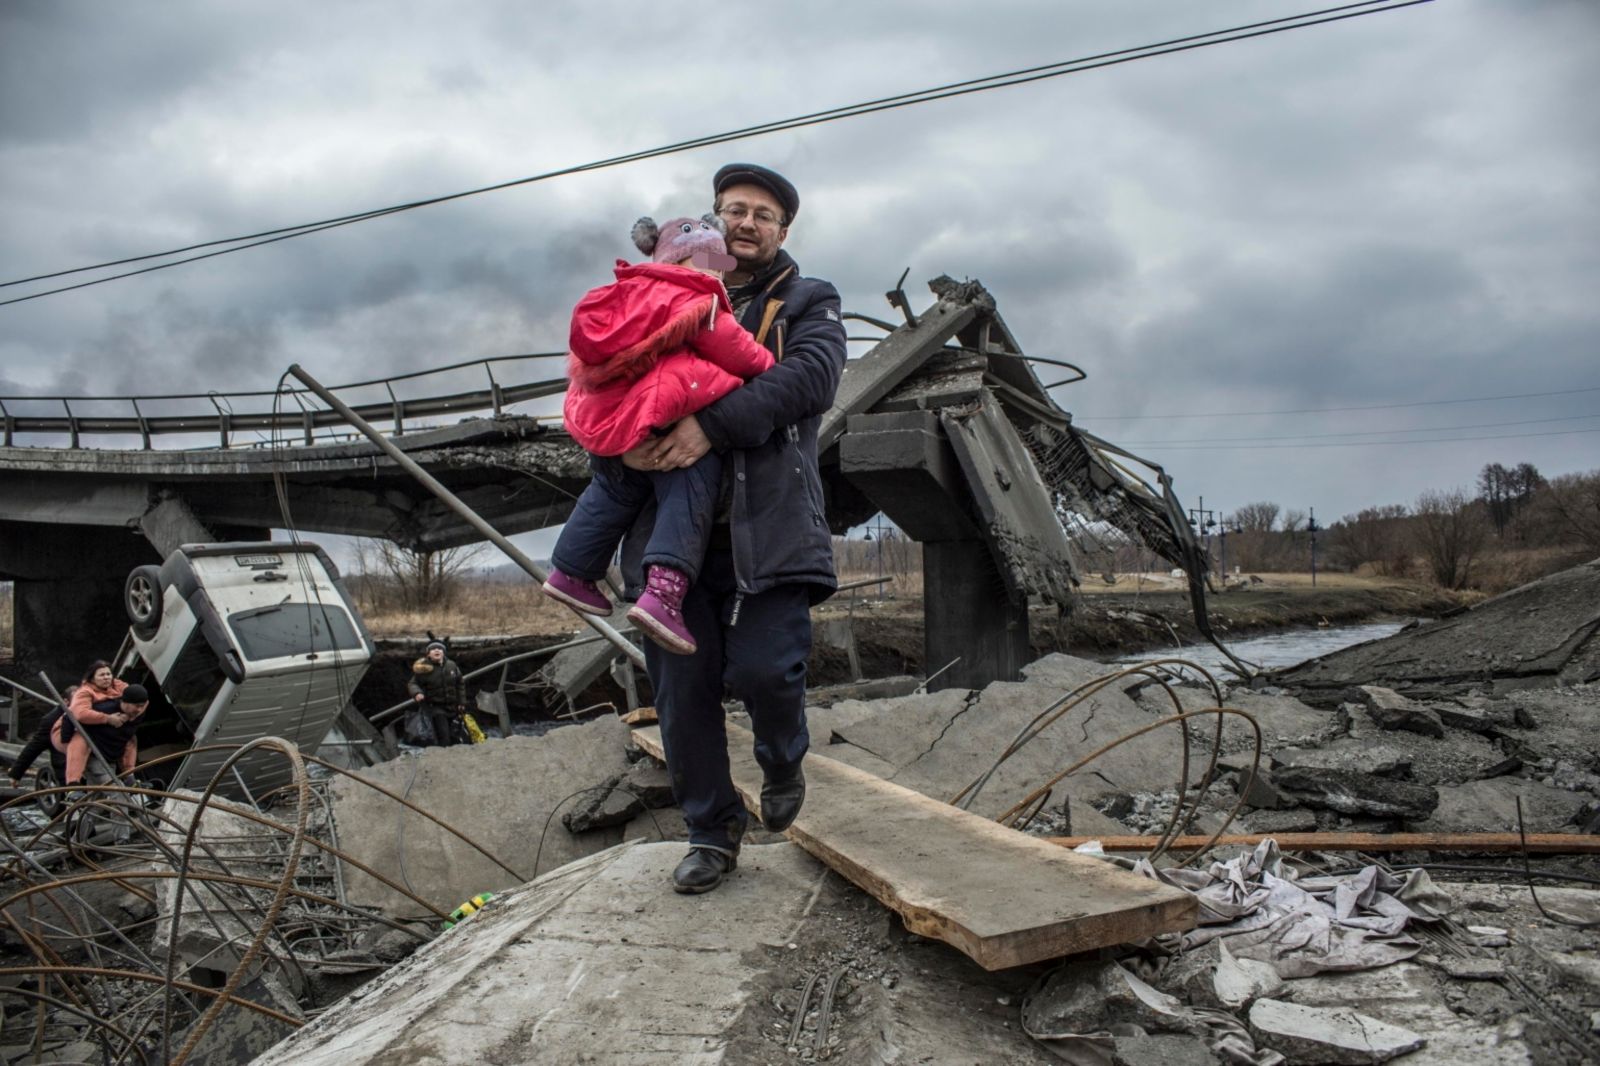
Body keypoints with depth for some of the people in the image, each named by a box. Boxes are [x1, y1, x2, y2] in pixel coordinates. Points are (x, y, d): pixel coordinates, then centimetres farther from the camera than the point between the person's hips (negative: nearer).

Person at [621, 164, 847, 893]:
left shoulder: (808, 305, 12)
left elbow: (812, 377, -9)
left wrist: (714, 425, -22)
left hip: (766, 525, -3)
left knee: (762, 670, -14)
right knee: (682, 688, 3)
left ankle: (783, 766, 21)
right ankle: (712, 832, 20)